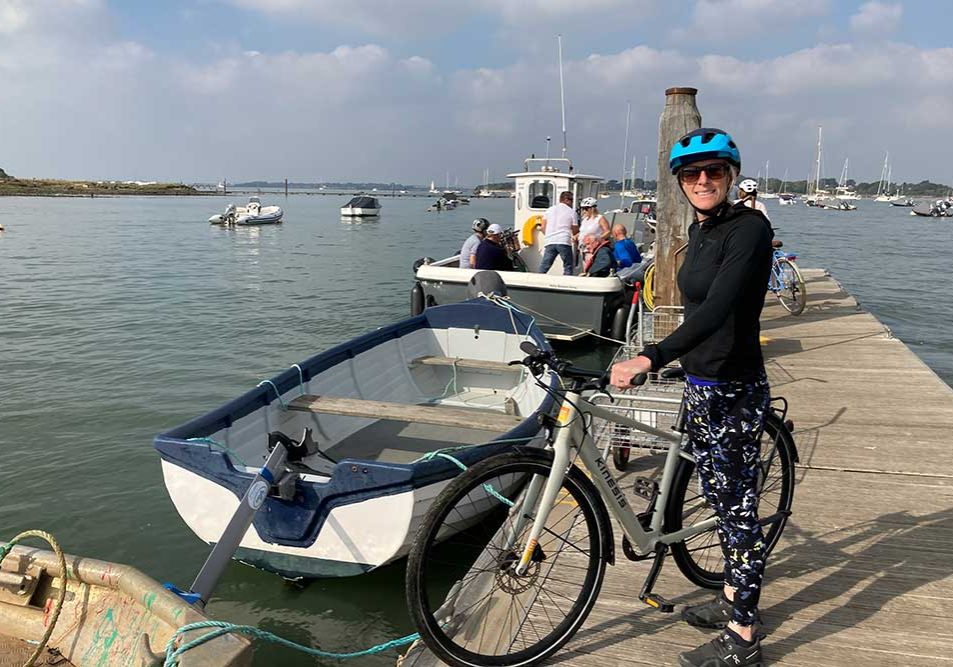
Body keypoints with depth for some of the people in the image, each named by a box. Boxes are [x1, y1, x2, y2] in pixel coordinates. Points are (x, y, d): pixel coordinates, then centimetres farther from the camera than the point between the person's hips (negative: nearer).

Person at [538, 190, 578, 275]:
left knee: (544, 267, 5)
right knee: (568, 267, 5)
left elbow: (543, 227, 11)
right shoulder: (572, 212, 5)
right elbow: (575, 231, 6)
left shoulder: (549, 210, 15)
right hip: (564, 242, -3)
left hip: (550, 242, 3)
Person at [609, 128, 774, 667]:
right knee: (721, 497, 21)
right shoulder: (701, 230, 9)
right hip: (702, 385, 9)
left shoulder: (749, 228, -18)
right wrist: (667, 359, 28)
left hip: (734, 392, -9)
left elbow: (717, 311, -31)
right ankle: (733, 599, 39)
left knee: (738, 508, 2)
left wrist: (649, 359, -40)